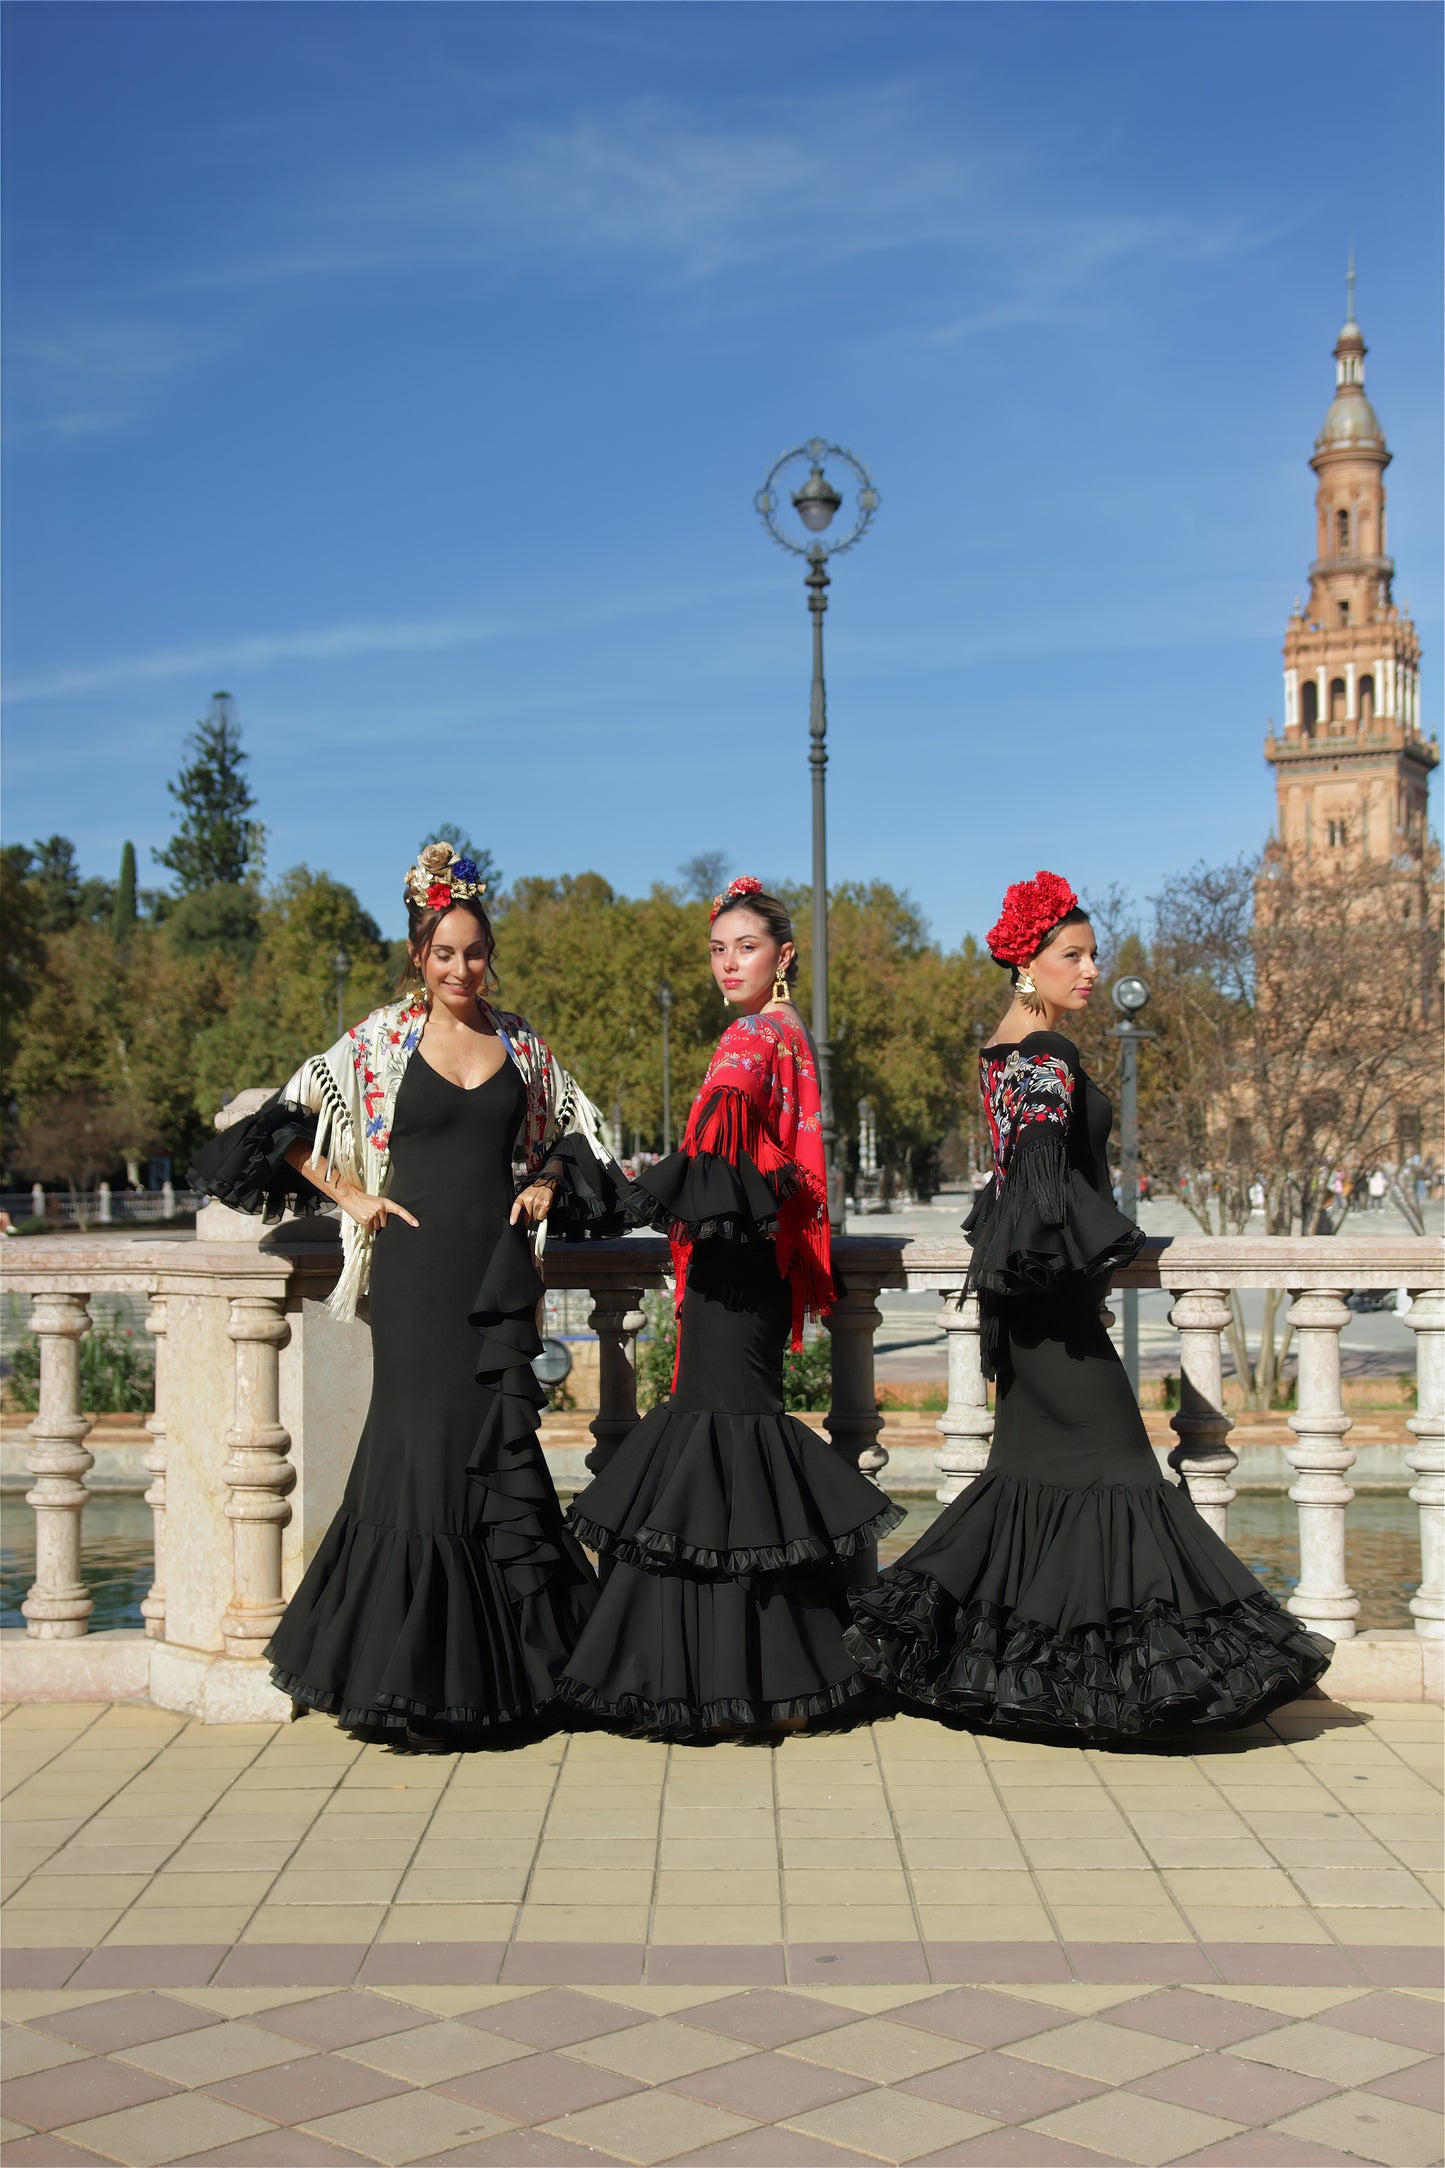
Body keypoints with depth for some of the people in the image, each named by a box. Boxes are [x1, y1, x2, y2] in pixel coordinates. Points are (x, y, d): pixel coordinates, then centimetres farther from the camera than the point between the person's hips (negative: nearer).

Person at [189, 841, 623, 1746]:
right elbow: (287, 1128, 4)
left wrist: (545, 1185, 6)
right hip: (416, 1267, -2)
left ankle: (501, 1663, 9)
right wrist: (352, 1196, -3)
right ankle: (408, 1677, 6)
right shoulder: (382, 1040, 1)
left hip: (499, 1264, 3)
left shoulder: (519, 1042, 9)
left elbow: (576, 1133, 23)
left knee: (499, 1443, -1)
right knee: (425, 1445, -3)